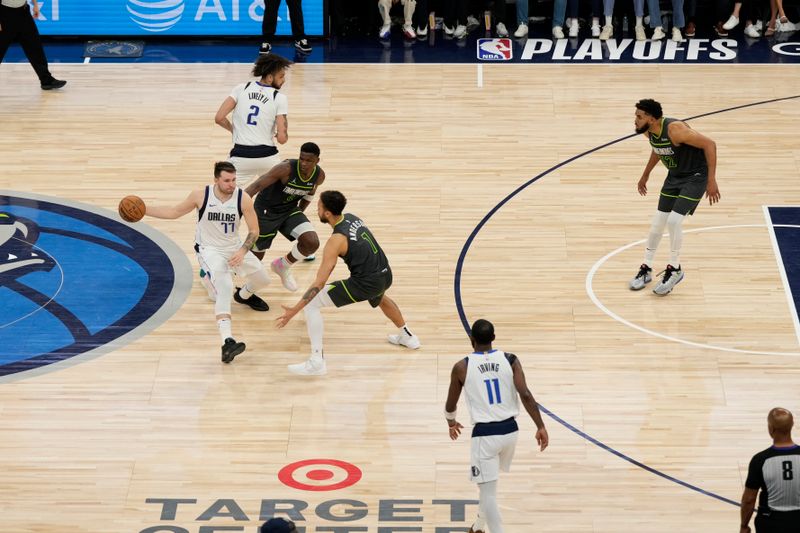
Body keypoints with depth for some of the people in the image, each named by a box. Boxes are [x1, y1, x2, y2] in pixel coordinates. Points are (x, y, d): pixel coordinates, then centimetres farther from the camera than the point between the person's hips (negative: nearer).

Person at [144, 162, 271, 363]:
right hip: (209, 249, -4)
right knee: (224, 287, -29)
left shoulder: (243, 198, -15)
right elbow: (174, 212, -1)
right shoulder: (201, 195, -17)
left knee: (263, 279, 11)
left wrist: (242, 252, -23)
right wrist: (144, 210, -11)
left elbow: (254, 230, -7)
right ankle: (227, 342, -43)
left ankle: (243, 295, 51)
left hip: (235, 248, 4)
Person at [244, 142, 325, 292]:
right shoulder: (286, 169, -31)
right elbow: (257, 185, -34)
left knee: (312, 243, -17)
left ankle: (282, 266, 11)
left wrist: (300, 212, 20)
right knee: (256, 256, 3)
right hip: (266, 211, -5)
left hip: (290, 210, 5)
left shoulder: (319, 176, -12)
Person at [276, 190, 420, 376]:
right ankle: (406, 336, 59)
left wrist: (294, 310, -15)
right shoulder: (352, 218, 6)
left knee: (310, 303, -5)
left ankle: (317, 362, -7)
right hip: (385, 275, 8)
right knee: (379, 297, 45)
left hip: (365, 284, -8)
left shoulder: (336, 240, -16)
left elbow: (319, 283, -17)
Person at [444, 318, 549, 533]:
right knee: (488, 483, 29)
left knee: (488, 492, -1)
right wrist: (541, 427, -8)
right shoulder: (510, 360, -1)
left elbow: (450, 405, 8)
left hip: (485, 434, -5)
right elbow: (525, 395, -11)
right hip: (510, 430, 5)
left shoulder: (462, 367, -5)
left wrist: (451, 422, 29)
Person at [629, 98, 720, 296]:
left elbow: (709, 144, -29)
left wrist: (712, 181, -30)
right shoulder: (648, 131, -9)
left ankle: (675, 270, 3)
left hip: (696, 176, -8)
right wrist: (645, 175, 23)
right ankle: (646, 269, 22)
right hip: (675, 175, 8)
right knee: (658, 220, 7)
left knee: (674, 220, -16)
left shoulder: (675, 129, -33)